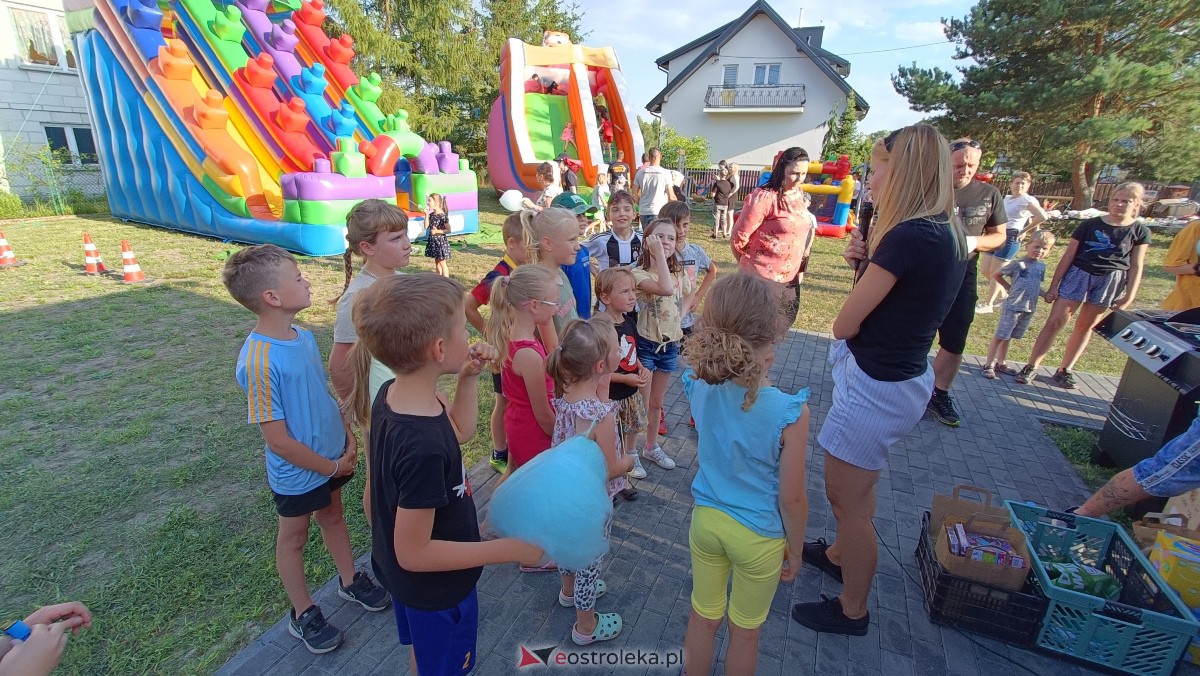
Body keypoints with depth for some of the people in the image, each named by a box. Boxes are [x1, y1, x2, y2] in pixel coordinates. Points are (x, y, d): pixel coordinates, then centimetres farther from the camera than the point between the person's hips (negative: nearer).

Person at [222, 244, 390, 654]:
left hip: (333, 455, 7)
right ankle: (303, 614, 39)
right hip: (297, 471, -6)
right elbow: (278, 439, -25)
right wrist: (331, 467, -15)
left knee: (332, 516, 25)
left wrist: (348, 437, 0)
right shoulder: (259, 360, -30)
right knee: (294, 536, 17)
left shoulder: (304, 337, -7)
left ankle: (349, 580, 48)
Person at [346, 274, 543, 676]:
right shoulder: (423, 448, -40)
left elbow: (461, 431, 3)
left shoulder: (393, 394, -13)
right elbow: (414, 553, -30)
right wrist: (509, 550, -25)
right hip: (436, 588, -7)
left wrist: (469, 378, -10)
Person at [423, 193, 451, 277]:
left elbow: (448, 230, -14)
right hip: (433, 241, 8)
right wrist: (427, 215, -3)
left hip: (440, 241, -8)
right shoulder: (431, 214, 6)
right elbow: (426, 226, 4)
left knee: (442, 263, -2)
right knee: (437, 262, 15)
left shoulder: (443, 216, -16)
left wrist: (437, 231, -23)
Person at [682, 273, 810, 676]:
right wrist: (795, 550, 0)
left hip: (706, 520, 3)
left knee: (703, 618, 26)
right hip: (759, 538, -3)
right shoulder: (789, 412, -28)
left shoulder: (699, 387, -19)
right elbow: (792, 499, -17)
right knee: (745, 631, 24)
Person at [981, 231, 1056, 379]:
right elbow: (995, 275, -5)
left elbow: (1036, 286, 18)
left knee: (1008, 337, 15)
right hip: (1012, 306, -6)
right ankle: (989, 364, 3)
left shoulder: (1042, 266, 9)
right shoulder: (1018, 264, -11)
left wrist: (1046, 294, 1)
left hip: (1029, 308, 6)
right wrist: (1009, 287, -3)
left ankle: (1001, 363, 25)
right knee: (1000, 336, -2)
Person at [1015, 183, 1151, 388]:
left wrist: (1128, 298, -1)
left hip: (1109, 281, 2)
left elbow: (1136, 267, 4)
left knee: (1085, 327, 9)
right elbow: (1069, 255, 0)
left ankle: (1064, 370, 18)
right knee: (1054, 322, -7)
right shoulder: (1089, 225, -1)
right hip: (1078, 275, -1)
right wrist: (1053, 285, -2)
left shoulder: (1140, 231, 4)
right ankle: (1031, 366, -4)